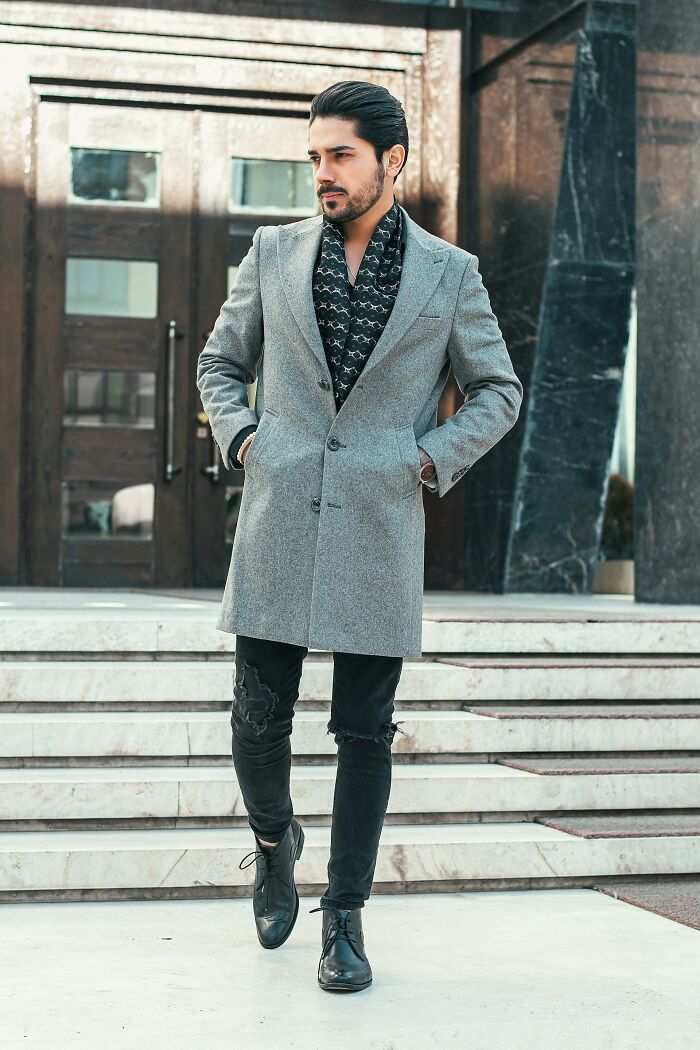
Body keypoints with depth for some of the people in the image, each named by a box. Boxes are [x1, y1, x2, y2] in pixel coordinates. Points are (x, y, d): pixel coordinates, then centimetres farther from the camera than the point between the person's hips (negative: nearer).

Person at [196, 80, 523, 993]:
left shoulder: (450, 272, 4)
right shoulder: (274, 253, 8)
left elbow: (499, 391, 11)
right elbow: (220, 361, 19)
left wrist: (432, 459, -2)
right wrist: (241, 439, 2)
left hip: (379, 533, -1)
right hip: (277, 529, 1)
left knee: (365, 734, 3)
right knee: (259, 719, 3)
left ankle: (345, 917, 15)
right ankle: (275, 841, 34)